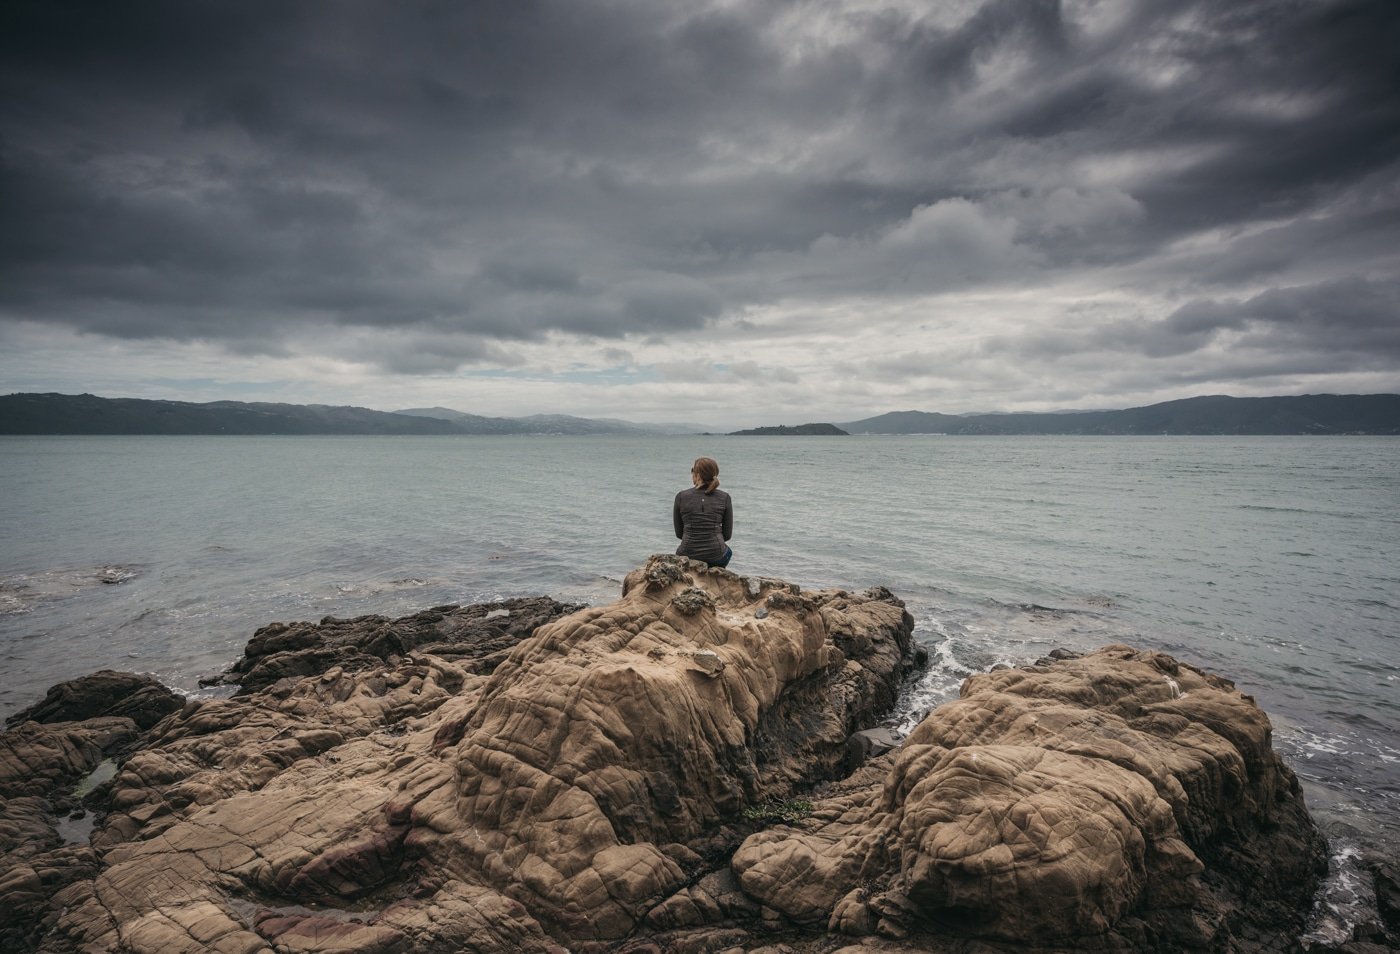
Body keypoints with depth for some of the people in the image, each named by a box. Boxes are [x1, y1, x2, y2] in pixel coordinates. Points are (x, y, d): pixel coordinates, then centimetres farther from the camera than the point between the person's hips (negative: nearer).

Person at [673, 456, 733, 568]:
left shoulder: (681, 496, -3)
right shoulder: (724, 497, -2)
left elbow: (678, 533, 5)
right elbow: (727, 534, 3)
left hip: (687, 556, 0)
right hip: (716, 557, 0)